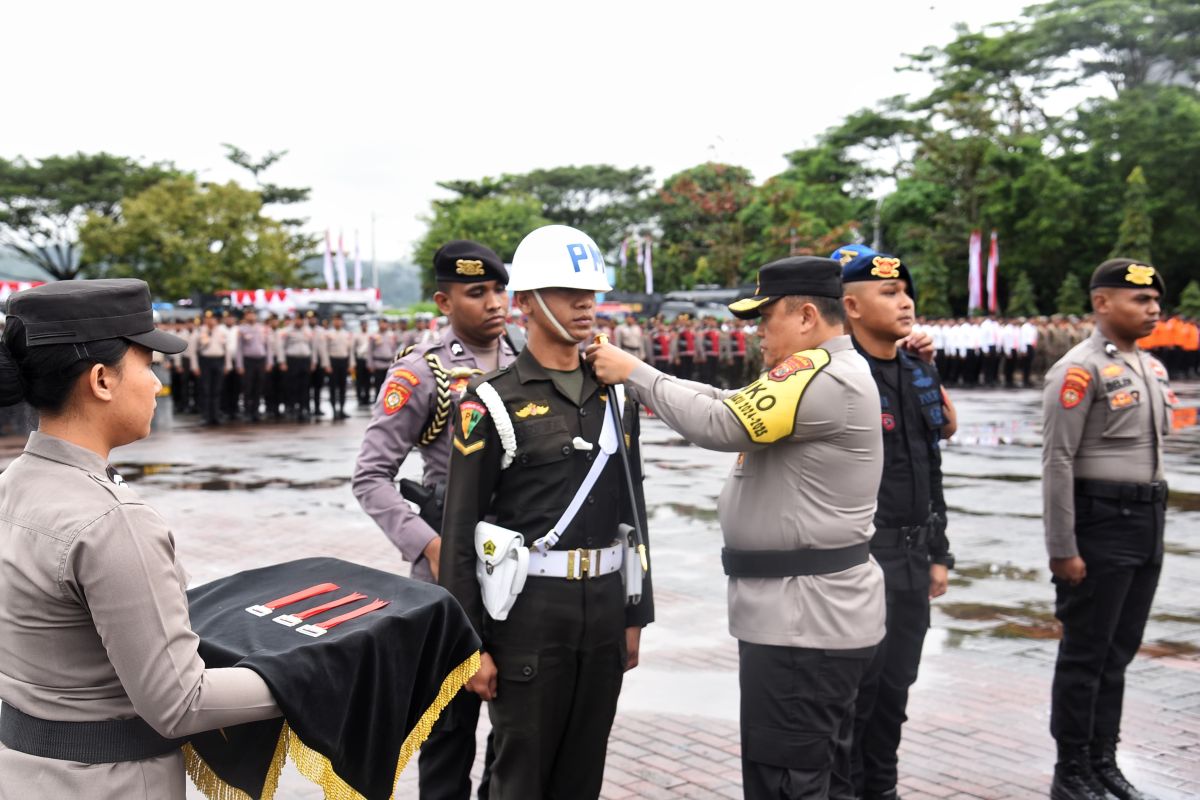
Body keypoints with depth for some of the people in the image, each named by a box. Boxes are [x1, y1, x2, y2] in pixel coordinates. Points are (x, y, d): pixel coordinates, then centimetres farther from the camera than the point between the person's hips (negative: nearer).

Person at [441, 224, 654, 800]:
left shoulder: (615, 395, 9)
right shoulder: (493, 402, -8)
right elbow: (460, 531, -8)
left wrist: (635, 616, 12)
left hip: (604, 602, 5)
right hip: (529, 606, -5)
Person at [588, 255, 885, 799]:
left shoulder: (822, 375, -18)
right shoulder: (829, 373, 16)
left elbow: (719, 424, -23)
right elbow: (730, 403, 11)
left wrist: (633, 373, -12)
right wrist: (633, 372, 2)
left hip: (804, 621, -11)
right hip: (813, 612, 11)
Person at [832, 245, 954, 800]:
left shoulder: (921, 376, 12)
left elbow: (931, 472, 17)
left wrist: (938, 553, 16)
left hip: (912, 557, 7)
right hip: (860, 556, -7)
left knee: (896, 682, 15)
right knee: (857, 684, 1)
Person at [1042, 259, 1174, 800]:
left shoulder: (1151, 367, 13)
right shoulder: (1080, 369, -12)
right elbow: (1057, 462, -16)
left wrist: (1155, 527, 15)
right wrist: (1062, 550, -18)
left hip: (1147, 526, 8)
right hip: (1102, 526, -8)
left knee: (1119, 653, 15)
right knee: (1085, 655, 1)